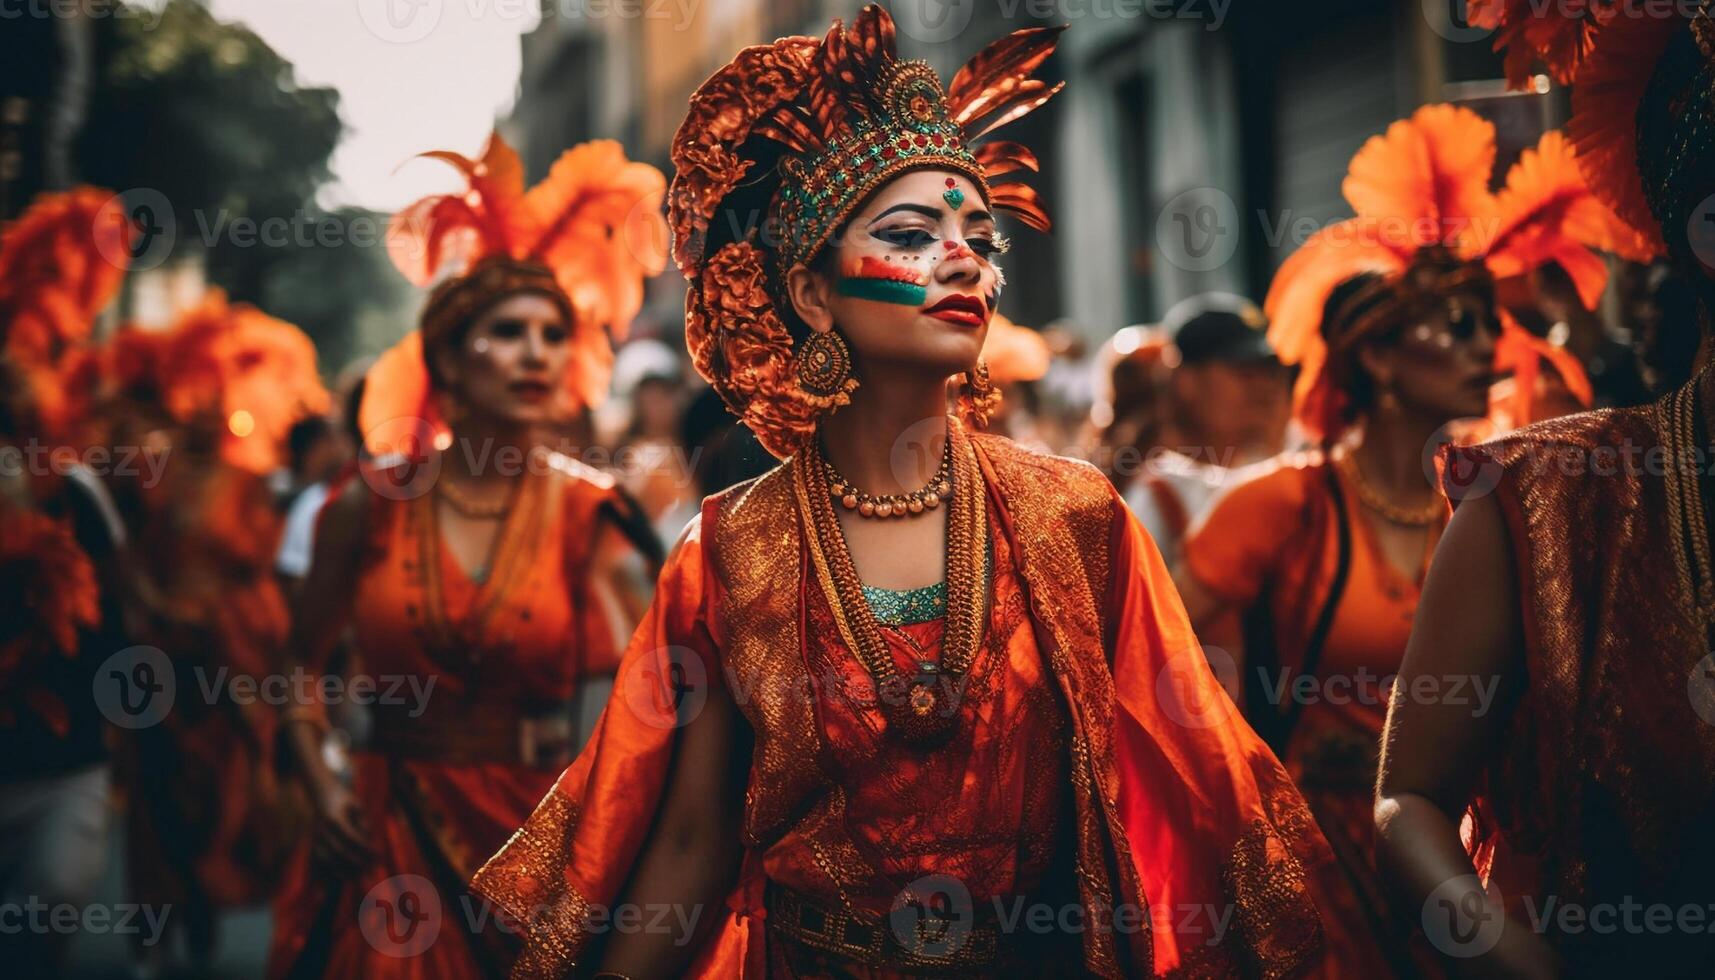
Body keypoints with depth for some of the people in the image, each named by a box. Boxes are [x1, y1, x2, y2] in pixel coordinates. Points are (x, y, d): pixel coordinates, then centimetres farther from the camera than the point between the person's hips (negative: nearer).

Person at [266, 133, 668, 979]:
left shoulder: (584, 510, -4)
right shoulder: (373, 502, -2)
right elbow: (302, 663, 8)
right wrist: (322, 789, -2)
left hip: (535, 834, -1)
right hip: (388, 835, 1)